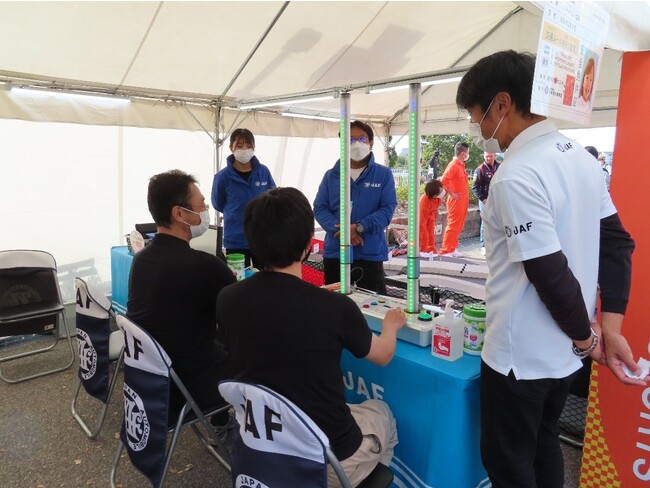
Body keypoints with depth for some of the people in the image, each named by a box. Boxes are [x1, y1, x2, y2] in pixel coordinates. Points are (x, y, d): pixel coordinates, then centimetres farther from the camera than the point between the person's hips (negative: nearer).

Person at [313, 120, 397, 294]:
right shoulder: (331, 175, 8)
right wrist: (341, 229, -18)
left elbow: (388, 208, -7)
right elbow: (319, 208, 0)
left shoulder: (384, 174, 2)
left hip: (370, 254, -2)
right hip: (335, 253, 2)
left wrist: (359, 227, -20)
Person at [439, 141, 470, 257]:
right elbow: (443, 181, -25)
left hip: (462, 201, 9)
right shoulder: (453, 165, -15)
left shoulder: (461, 165, 13)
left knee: (458, 226, 14)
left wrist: (465, 198, 13)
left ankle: (453, 249, 22)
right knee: (452, 226, -5)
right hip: (456, 201, -9)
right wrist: (452, 194, -19)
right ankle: (446, 251, 1)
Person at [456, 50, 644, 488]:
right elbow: (617, 242, 5)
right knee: (544, 447, 26)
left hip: (521, 355, -8)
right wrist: (610, 326, 2)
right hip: (563, 350, 9)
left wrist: (587, 336, -7)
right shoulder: (581, 156, 4)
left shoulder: (516, 177, -24)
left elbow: (551, 275, -24)